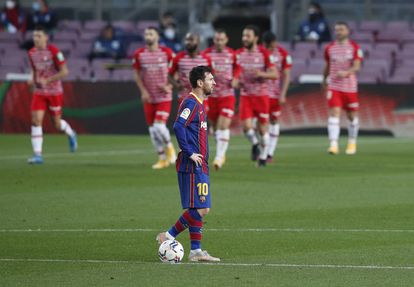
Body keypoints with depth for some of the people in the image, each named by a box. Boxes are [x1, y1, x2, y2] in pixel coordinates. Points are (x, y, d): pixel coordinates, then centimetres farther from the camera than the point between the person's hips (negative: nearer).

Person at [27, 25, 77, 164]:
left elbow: (64, 71, -14)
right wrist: (33, 80, -3)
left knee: (57, 124, 6)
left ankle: (71, 134, 42)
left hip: (55, 92, -4)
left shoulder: (54, 51, -15)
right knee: (36, 120, -13)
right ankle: (37, 155, -13)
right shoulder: (31, 53, 2)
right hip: (39, 92, 4)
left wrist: (47, 80, -23)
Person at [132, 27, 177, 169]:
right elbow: (137, 75, 9)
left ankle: (169, 147, 14)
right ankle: (162, 159, 19)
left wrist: (169, 86, -10)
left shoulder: (166, 52, -6)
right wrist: (143, 91, -3)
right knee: (152, 129, 5)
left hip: (164, 97, -3)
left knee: (159, 126, -16)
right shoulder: (139, 54, 1)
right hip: (149, 98, 3)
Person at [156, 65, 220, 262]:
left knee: (201, 209, 8)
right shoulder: (191, 103, -13)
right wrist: (190, 153, -21)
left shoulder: (198, 104, 17)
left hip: (199, 166, 10)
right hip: (192, 166, -10)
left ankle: (196, 251, 9)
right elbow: (178, 126, -26)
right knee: (199, 208, -11)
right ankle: (169, 236, -3)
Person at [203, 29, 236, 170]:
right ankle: (221, 154, 29)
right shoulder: (207, 54, -1)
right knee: (216, 127, 10)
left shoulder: (232, 54, -1)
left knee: (224, 126, -13)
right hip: (211, 95, 2)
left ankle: (219, 157, -14)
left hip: (227, 95, -2)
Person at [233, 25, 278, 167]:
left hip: (261, 95, -2)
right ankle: (255, 144, 18)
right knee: (247, 126, -12)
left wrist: (262, 74, -25)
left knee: (263, 127, 5)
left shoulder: (264, 53, -8)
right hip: (245, 95, 2)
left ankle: (263, 156, 20)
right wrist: (235, 81, -7)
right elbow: (237, 72, 15)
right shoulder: (239, 54, 3)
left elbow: (275, 74, -7)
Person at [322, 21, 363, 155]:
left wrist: (346, 72, -31)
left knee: (352, 115, 10)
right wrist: (324, 80, 27)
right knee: (334, 113, -13)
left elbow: (357, 66, -12)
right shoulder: (330, 48, 6)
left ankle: (352, 143, 29)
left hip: (350, 87, -1)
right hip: (334, 86, 1)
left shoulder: (355, 48, -2)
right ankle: (333, 144, -21)